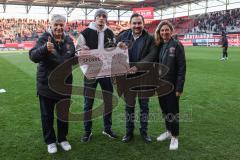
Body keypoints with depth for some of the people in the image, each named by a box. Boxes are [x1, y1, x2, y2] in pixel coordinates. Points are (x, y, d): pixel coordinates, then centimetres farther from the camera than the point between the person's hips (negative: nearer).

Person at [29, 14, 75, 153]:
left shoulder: (68, 40, 3)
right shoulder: (44, 39, -12)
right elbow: (33, 56, -28)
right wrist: (45, 48, -48)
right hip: (47, 85, -4)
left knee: (64, 113, 16)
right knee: (47, 115, 10)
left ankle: (63, 138, 35)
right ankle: (50, 141, 29)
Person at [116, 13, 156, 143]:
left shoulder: (149, 38, -5)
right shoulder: (123, 36, -1)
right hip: (128, 78, 1)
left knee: (144, 106, 11)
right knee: (129, 106, 14)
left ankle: (144, 131, 30)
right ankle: (129, 131, 31)